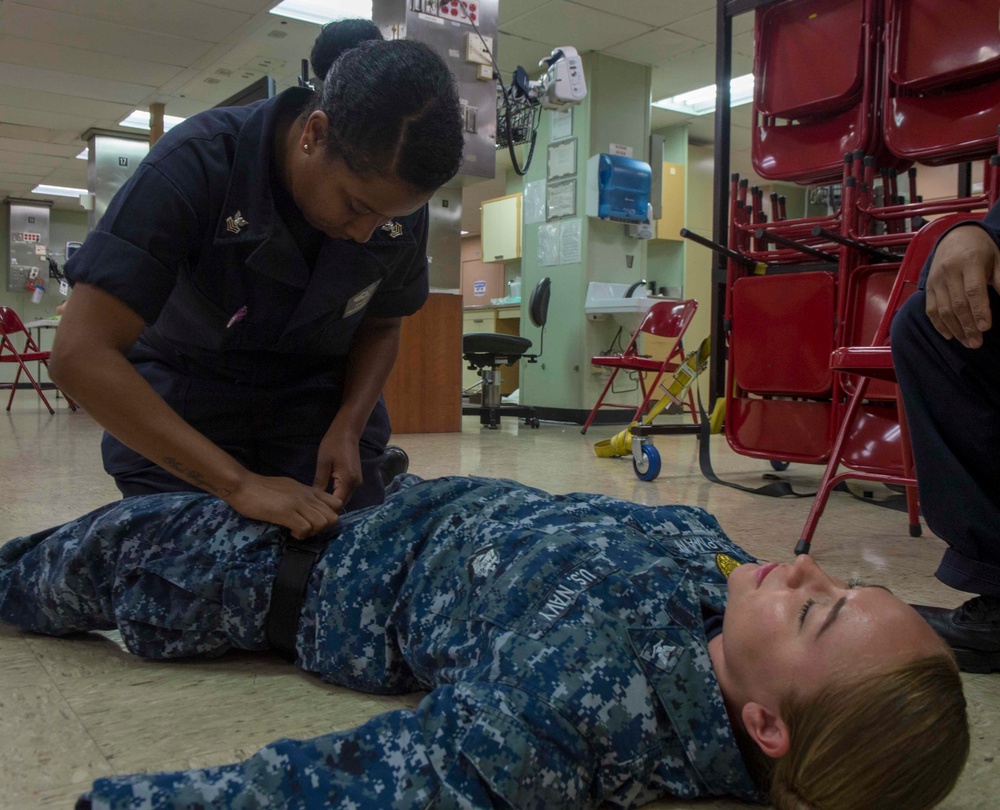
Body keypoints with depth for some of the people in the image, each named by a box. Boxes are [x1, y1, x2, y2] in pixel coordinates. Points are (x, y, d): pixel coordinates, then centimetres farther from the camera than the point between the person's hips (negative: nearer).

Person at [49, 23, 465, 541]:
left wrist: (347, 431, -17)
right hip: (177, 417, -2)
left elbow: (380, 326, 2)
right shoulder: (197, 163, -28)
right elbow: (82, 354, -32)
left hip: (321, 407, 3)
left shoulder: (399, 204, -16)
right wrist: (239, 483, -38)